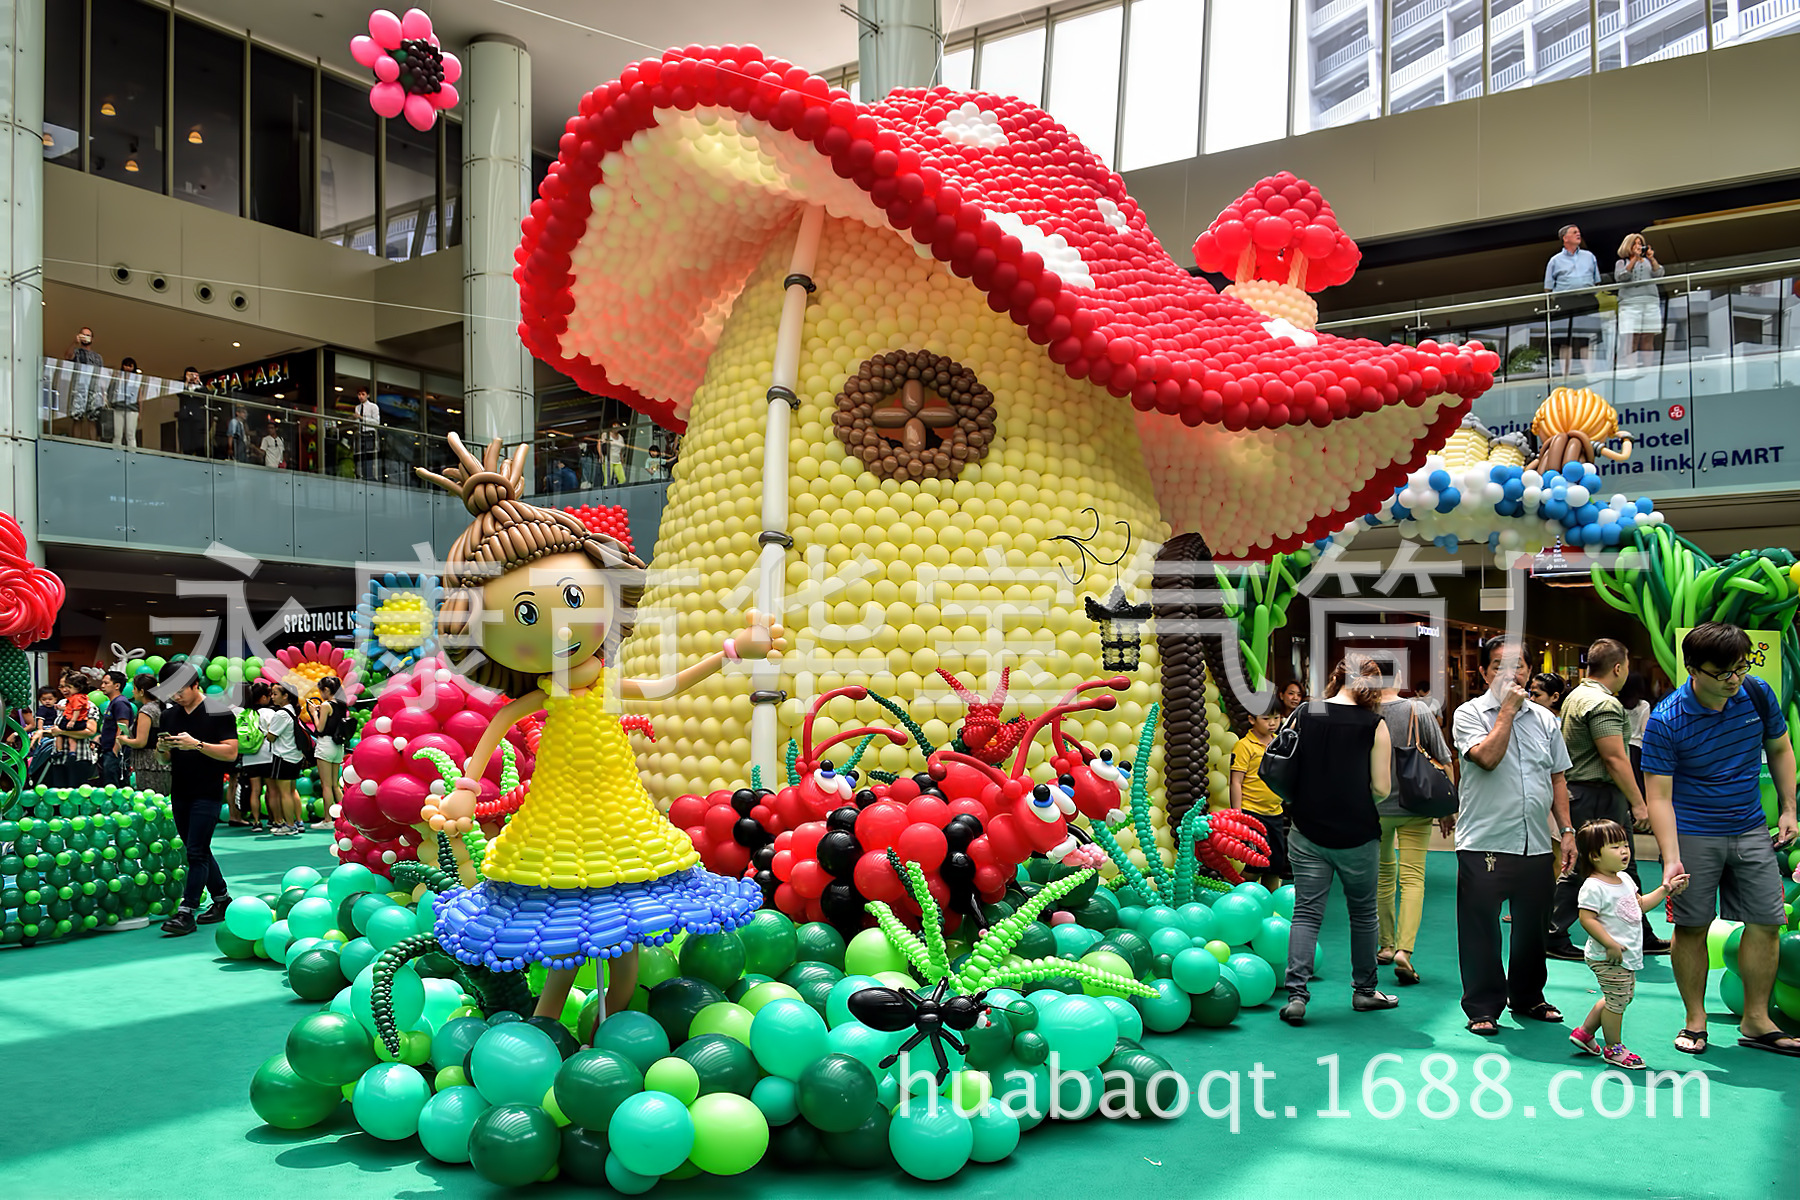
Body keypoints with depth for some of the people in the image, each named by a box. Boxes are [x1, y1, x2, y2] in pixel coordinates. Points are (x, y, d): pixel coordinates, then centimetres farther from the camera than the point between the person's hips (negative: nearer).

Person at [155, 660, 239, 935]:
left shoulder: (218, 712, -9)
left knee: (196, 852, -8)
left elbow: (231, 752, -14)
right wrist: (162, 748, -7)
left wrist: (196, 744, -23)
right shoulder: (169, 715, 10)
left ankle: (186, 912, -7)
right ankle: (222, 900, 26)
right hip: (179, 794, 7)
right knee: (199, 851, 14)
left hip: (206, 794, -7)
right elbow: (165, 757, 16)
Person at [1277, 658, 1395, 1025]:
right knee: (1363, 913, 17)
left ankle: (1296, 994, -5)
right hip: (1357, 836, -1)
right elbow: (1381, 789, -9)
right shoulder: (1375, 724, -8)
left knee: (1306, 912, 5)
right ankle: (1364, 990, 28)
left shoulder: (1304, 715, -2)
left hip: (1308, 833, 2)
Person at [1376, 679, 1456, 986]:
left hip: (1374, 809, 1)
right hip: (1414, 809, -1)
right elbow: (1445, 761, -1)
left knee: (1383, 876, 17)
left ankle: (1387, 945, 26)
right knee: (1412, 879, -3)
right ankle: (1404, 951, -17)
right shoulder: (1419, 711, -5)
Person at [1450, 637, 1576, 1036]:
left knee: (1533, 927, 15)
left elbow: (1557, 778, 17)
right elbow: (1488, 757, -21)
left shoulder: (1545, 719, 12)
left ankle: (1527, 997, 32)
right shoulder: (1470, 714, -4)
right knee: (1481, 930, 1)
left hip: (1537, 845, 5)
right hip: (1484, 843, -5)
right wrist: (1508, 709, -13)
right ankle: (1483, 1007, 12)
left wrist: (1567, 830, 11)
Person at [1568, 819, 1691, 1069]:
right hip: (1608, 958, -10)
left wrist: (1665, 890, 18)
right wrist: (1610, 944, -25)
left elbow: (1640, 905, 24)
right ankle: (1613, 1048, 13)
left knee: (1622, 997, 18)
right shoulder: (1593, 887, -19)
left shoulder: (1625, 879, 11)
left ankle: (1584, 1032, 31)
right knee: (1616, 1000, -3)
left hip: (1628, 955, 10)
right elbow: (1587, 918, -23)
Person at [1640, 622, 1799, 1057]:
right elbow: (1659, 796, -17)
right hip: (1693, 834, -4)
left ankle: (1755, 1021, 17)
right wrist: (1671, 858, -24)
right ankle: (1695, 1019, 17)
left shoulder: (1758, 694, -4)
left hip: (1750, 830, 4)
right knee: (1691, 927, 2)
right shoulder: (1666, 721, -18)